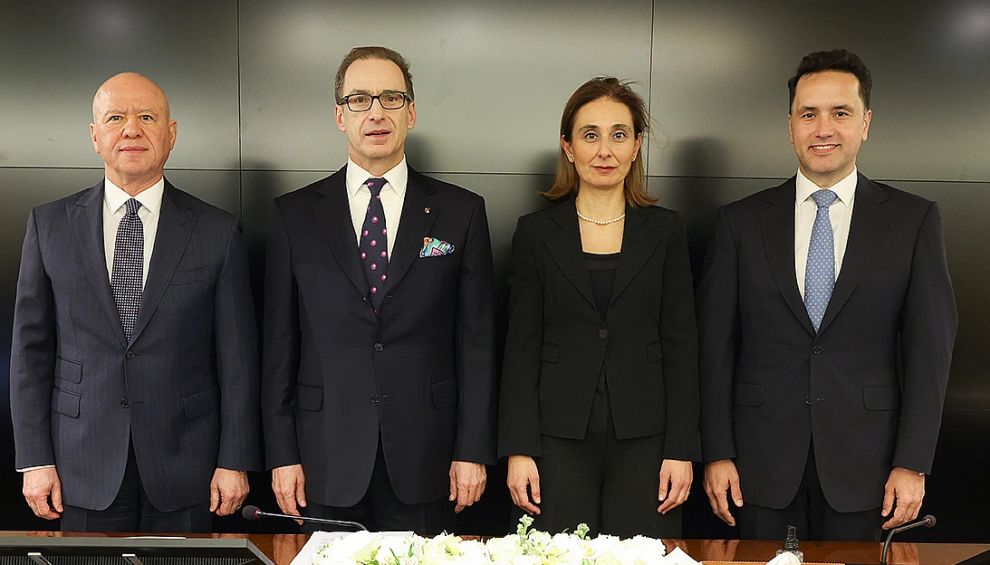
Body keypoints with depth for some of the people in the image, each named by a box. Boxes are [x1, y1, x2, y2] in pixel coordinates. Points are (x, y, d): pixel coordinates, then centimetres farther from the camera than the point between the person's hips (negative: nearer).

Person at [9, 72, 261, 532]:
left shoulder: (217, 231, 0)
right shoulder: (49, 224, 4)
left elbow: (236, 355, -1)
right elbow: (31, 346, 4)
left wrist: (235, 461, -3)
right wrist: (35, 460, -1)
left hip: (184, 467, 0)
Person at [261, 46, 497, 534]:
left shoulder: (461, 211, 2)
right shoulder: (294, 214, 3)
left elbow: (476, 341, 1)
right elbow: (280, 343, 3)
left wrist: (473, 450, -3)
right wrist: (282, 455, -1)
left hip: (424, 460, 0)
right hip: (326, 462, 1)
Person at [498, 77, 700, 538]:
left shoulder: (665, 231, 6)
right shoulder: (536, 232, 4)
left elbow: (680, 345, 4)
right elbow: (521, 348, 2)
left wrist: (681, 449, -2)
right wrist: (518, 449, -4)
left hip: (643, 439, 1)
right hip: (559, 439, 0)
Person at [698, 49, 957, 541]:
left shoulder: (914, 220, 2)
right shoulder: (741, 222, 3)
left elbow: (930, 346, 0)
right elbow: (716, 345, 2)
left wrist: (912, 463, -5)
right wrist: (717, 453, -3)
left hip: (864, 463, 0)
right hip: (763, 461, 1)